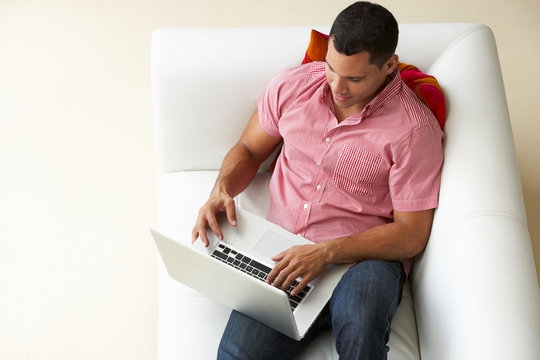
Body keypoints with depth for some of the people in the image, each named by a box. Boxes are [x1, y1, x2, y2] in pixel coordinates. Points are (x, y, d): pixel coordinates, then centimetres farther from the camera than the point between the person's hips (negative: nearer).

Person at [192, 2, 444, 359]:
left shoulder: (415, 128, -8)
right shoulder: (292, 85, 4)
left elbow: (412, 234, -7)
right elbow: (248, 150, 18)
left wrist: (327, 252, -19)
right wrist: (222, 189, -4)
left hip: (364, 258, -2)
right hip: (286, 255, 3)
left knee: (358, 323, -38)